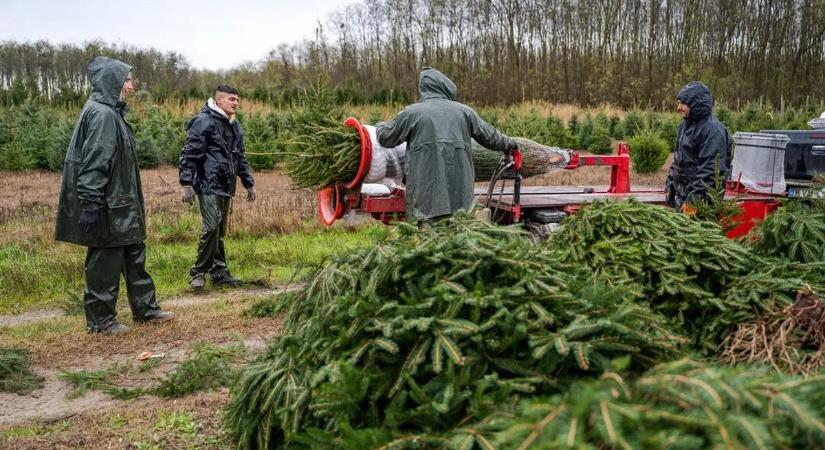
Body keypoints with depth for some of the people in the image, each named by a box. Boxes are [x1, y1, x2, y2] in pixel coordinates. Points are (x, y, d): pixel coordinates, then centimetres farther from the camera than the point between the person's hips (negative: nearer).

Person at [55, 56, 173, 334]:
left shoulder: (111, 112, 14)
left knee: (134, 255, 16)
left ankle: (145, 308, 27)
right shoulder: (102, 114, -18)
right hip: (107, 206, -10)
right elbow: (94, 162, -23)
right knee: (105, 260, 0)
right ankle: (100, 319, 11)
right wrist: (90, 204, -26)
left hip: (121, 202, 10)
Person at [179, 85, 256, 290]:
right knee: (212, 227, -14)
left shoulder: (234, 126, 18)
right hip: (208, 185, -8)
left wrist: (249, 184, 25)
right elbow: (189, 154, -11)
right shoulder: (204, 121, -8)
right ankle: (198, 272, -3)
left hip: (226, 187, 8)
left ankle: (219, 273, 15)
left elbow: (240, 158, 27)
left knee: (220, 231, 10)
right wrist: (186, 183, -17)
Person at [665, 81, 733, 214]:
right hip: (681, 195, 9)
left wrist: (693, 200, -24)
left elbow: (710, 170, -22)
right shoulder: (686, 125, 13)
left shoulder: (713, 129, -16)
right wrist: (670, 186, 17)